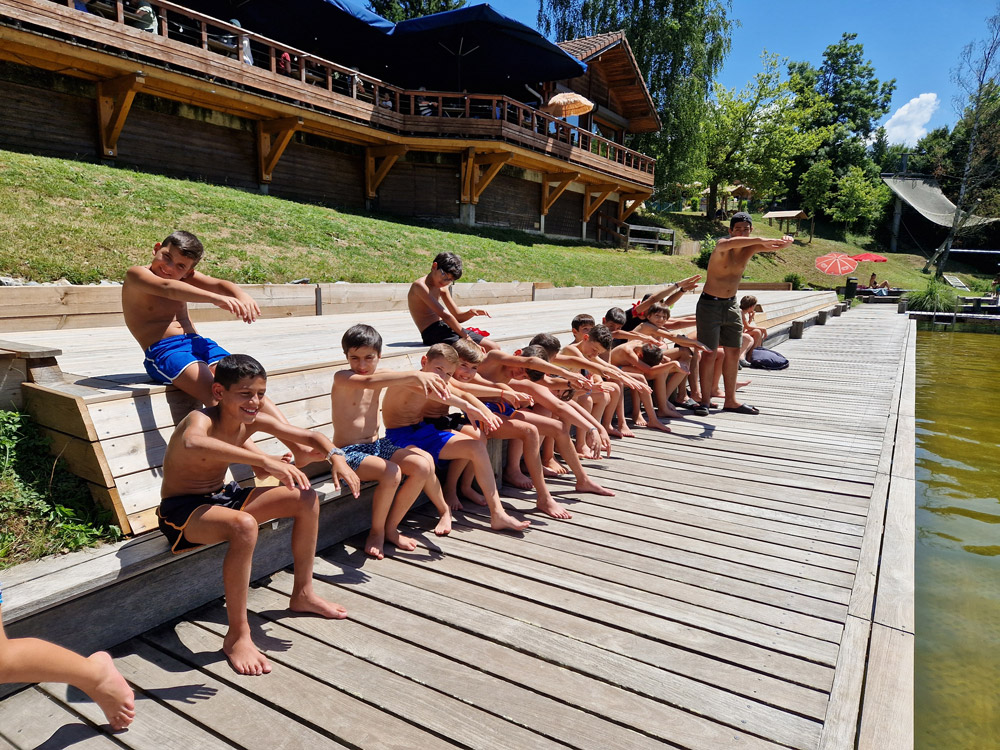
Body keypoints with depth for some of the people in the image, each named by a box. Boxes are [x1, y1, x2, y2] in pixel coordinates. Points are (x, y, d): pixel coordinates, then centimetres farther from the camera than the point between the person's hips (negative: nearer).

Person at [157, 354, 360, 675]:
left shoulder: (252, 421, -5)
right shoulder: (202, 419, -26)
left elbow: (310, 436, 2)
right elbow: (192, 443, -53)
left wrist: (336, 457, -19)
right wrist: (264, 460, -61)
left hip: (222, 497, 8)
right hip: (182, 509, -8)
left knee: (307, 499, -1)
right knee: (244, 525, -39)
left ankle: (302, 593, 14)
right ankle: (237, 636, -23)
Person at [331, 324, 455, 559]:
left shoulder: (382, 375, 5)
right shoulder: (342, 378, -14)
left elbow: (418, 385, -7)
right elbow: (368, 382, -37)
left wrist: (428, 380, -33)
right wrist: (415, 375, -44)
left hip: (377, 445, 7)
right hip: (349, 452, -7)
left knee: (423, 465, -15)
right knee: (391, 473, -33)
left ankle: (390, 528, 1)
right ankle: (376, 532, -6)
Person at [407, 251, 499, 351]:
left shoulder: (442, 288, 18)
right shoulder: (420, 286, -11)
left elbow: (457, 317, 19)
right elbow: (445, 315, -18)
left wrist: (471, 312, -4)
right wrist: (466, 337, -18)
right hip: (433, 333, -9)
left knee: (495, 348, 0)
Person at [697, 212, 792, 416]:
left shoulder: (750, 248, 1)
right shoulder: (722, 245, -17)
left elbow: (774, 247, -10)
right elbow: (730, 243, -41)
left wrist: (785, 241, -33)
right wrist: (759, 240, -51)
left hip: (731, 305, 7)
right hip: (710, 305, -7)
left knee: (733, 352, 9)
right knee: (709, 353, -5)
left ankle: (730, 401, 18)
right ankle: (705, 401, 4)